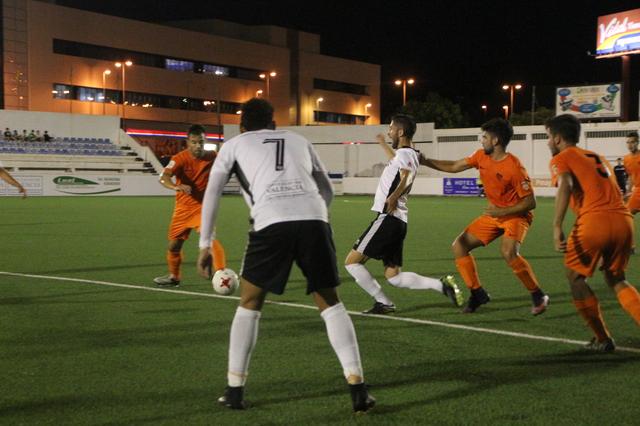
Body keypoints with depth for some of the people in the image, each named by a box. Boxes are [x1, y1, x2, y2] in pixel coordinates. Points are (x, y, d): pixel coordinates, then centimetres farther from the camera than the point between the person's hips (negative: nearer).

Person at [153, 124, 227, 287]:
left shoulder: (212, 157, -11)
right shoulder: (180, 158, -19)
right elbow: (163, 177, -36)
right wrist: (176, 186, -54)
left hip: (203, 206, -1)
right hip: (183, 208, 2)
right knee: (174, 244, 13)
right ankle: (173, 276, 36)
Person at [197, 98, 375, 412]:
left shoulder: (234, 144, 25)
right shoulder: (299, 141, 32)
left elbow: (212, 192, 14)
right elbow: (327, 191, 34)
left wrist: (205, 245, 16)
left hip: (272, 224, -2)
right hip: (314, 220, 2)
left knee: (249, 304, 17)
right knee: (330, 303, 14)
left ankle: (235, 390, 16)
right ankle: (357, 388, 7)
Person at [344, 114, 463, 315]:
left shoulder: (405, 153, -9)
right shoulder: (406, 154, 21)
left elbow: (407, 176, -30)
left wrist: (394, 196, -43)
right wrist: (383, 145, 60)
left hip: (388, 219, -10)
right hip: (398, 221, 10)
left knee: (352, 261, -3)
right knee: (393, 276, 8)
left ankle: (383, 303, -2)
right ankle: (441, 285, -1)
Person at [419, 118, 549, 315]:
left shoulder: (514, 167, -24)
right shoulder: (481, 157, -2)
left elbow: (530, 202, -21)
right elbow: (454, 167, 10)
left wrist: (502, 211, -25)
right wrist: (425, 161, 5)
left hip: (516, 215, -8)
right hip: (494, 214, 8)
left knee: (508, 252, -33)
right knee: (459, 245, 2)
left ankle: (538, 296, -15)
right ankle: (477, 293, 11)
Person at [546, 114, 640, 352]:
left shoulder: (561, 159, 10)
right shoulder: (597, 157, 29)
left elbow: (566, 185, -12)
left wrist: (557, 227, -21)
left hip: (594, 221, -6)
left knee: (575, 278, 13)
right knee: (616, 280, 22)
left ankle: (603, 339, 13)